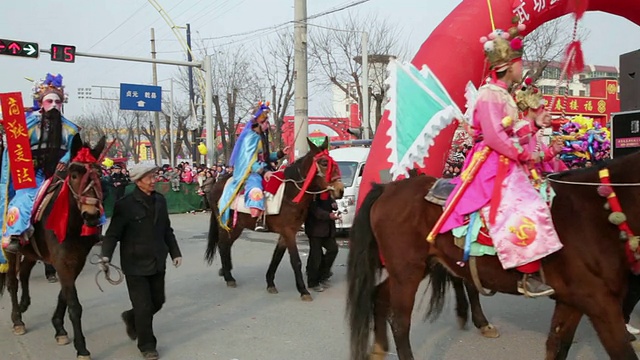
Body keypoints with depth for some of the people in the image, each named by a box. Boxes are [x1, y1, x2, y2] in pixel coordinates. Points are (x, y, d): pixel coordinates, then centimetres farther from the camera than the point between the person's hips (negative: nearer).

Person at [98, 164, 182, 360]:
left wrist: (175, 253, 9)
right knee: (144, 307, 2)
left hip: (157, 263, 6)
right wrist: (106, 255, -29)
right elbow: (113, 233, -14)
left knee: (157, 302, 16)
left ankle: (132, 318, 46)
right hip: (136, 265, -6)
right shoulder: (125, 204, -14)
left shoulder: (160, 201, 3)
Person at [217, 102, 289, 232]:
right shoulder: (251, 137, -12)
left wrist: (281, 154, 8)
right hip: (249, 172, -9)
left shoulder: (262, 137, 15)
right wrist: (263, 171, -33)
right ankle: (259, 220, -44)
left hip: (261, 171, 9)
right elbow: (250, 161, -21)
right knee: (256, 190, -35)